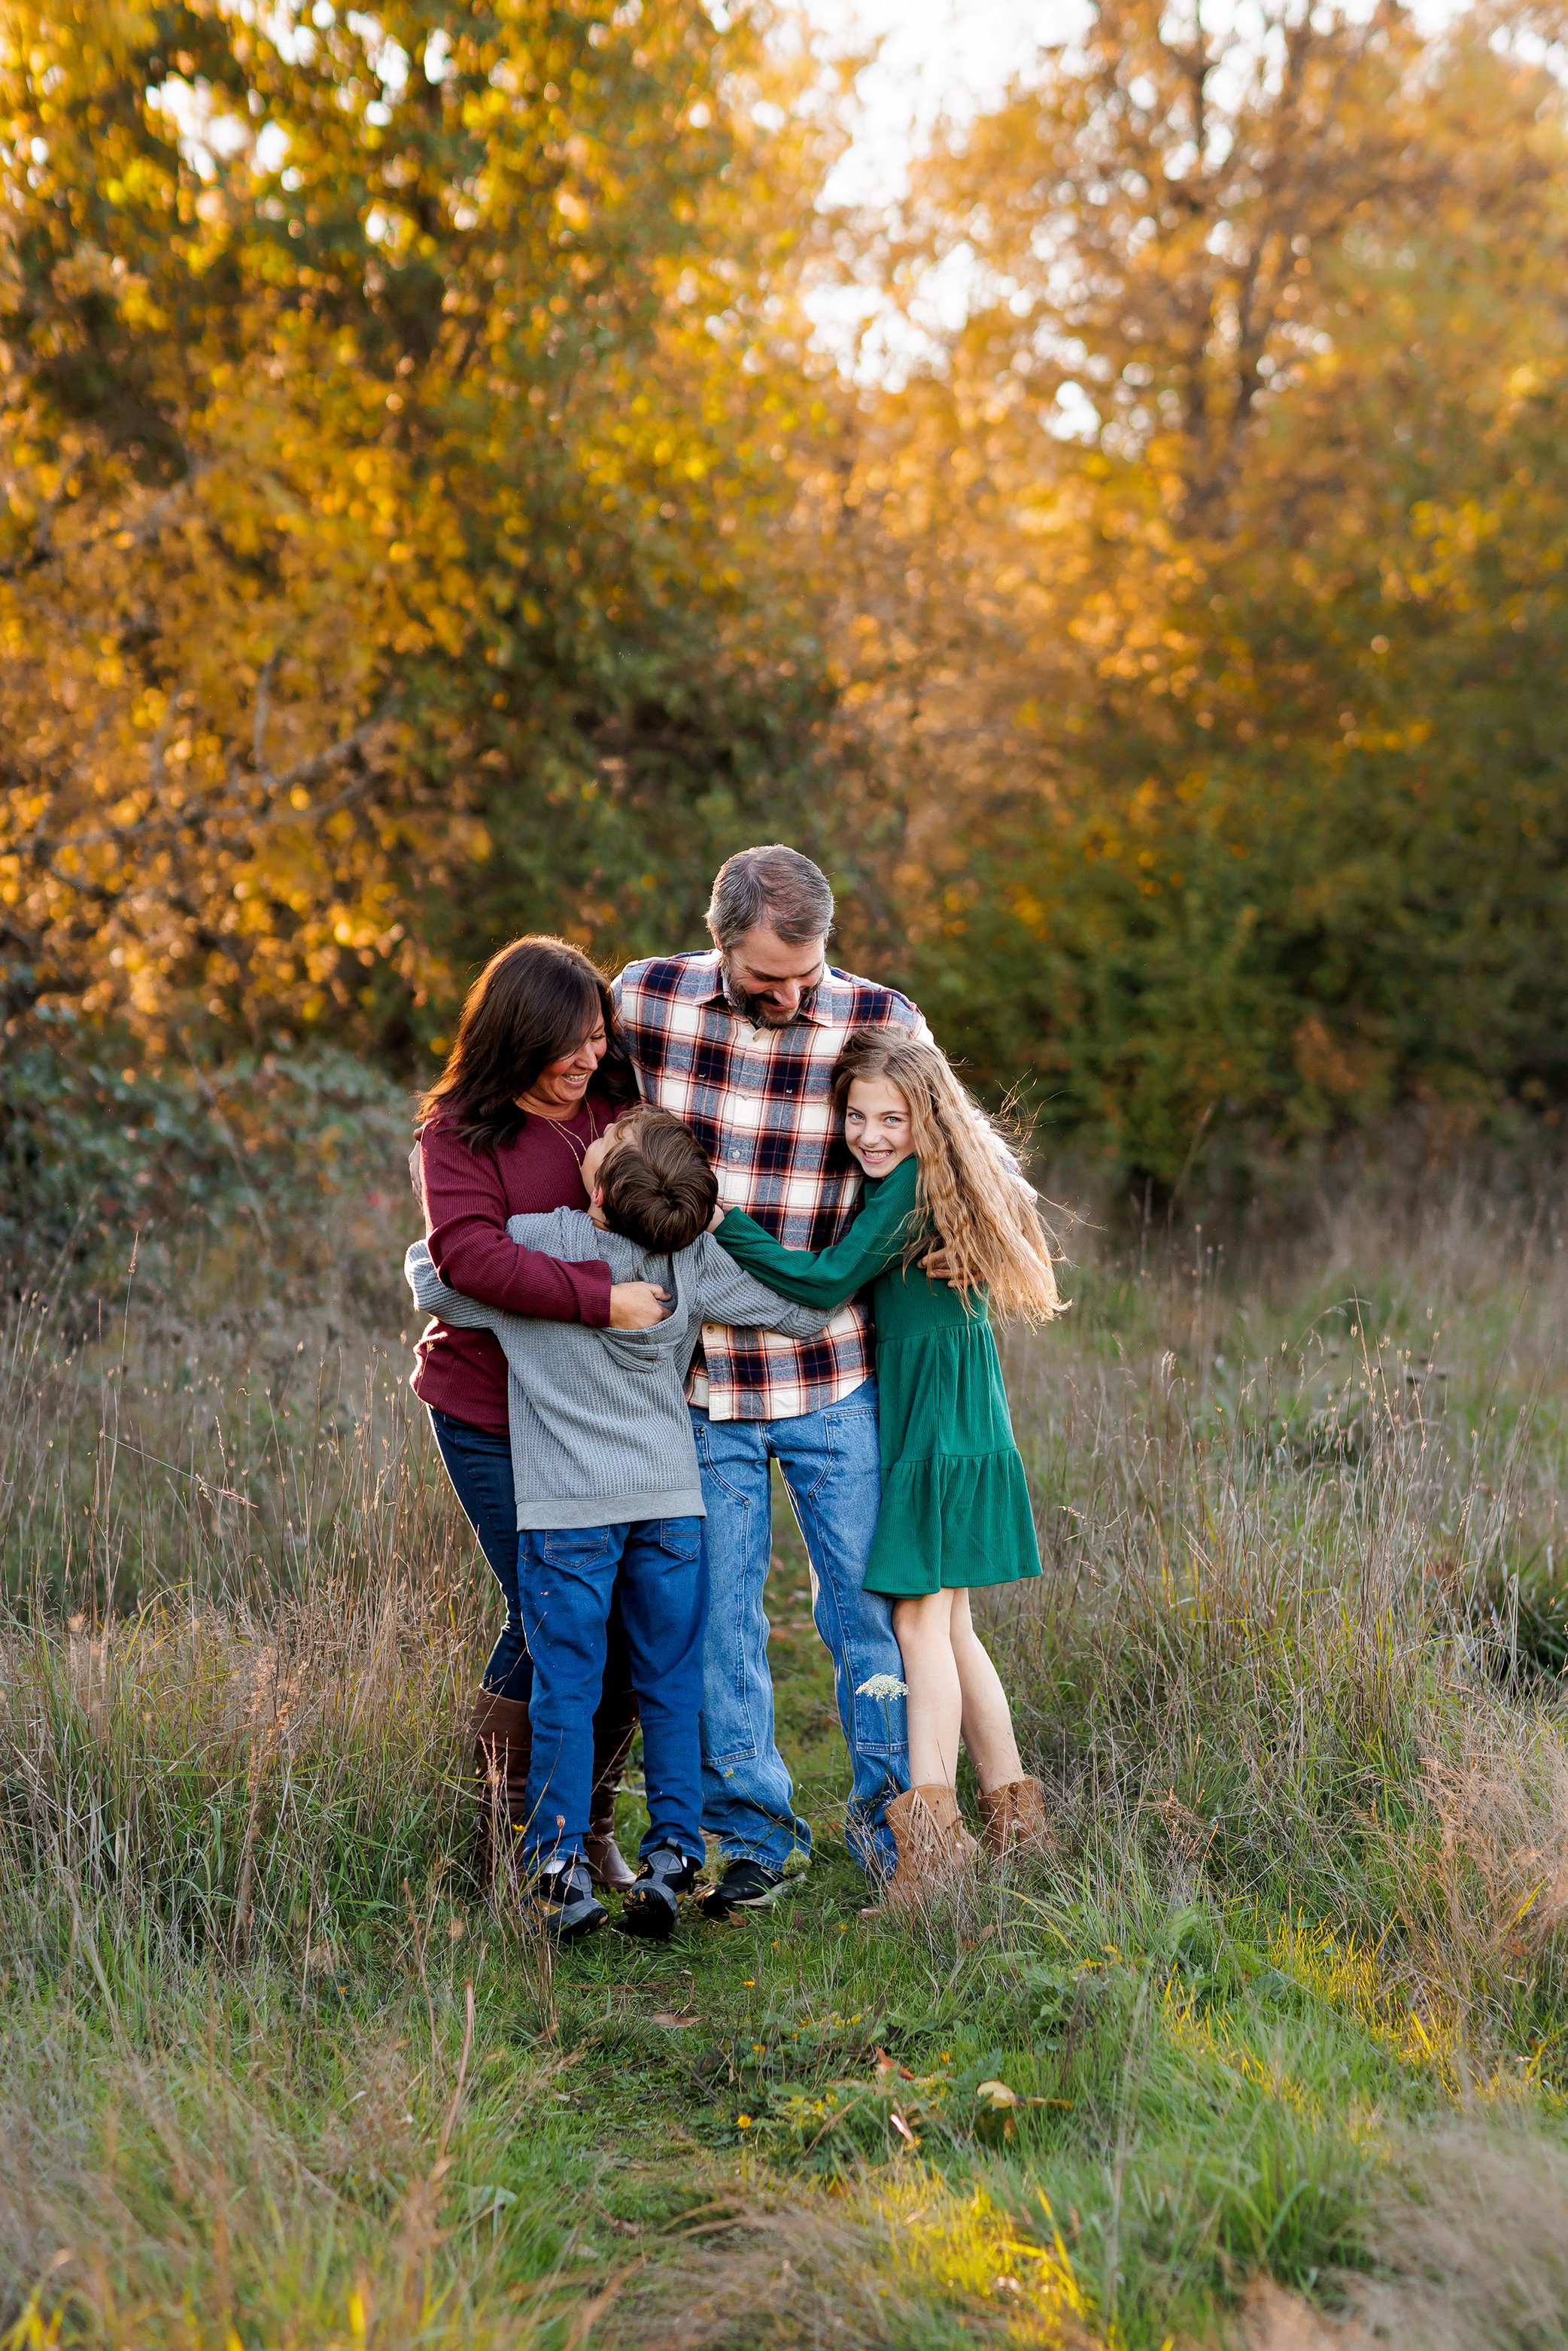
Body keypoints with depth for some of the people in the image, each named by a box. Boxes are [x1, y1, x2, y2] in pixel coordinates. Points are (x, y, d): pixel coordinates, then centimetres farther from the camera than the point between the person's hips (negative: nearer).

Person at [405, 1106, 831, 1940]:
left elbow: (428, 1272, 1)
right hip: (671, 1501, 2)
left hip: (567, 1508, -2)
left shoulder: (533, 1242, -11)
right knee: (672, 1688, 10)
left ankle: (561, 1870, 2)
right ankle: (671, 1860, 10)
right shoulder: (695, 1264, -5)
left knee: (565, 1693, 4)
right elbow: (806, 1311, 1)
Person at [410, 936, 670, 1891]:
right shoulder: (461, 1131, -7)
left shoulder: (622, 1106, 6)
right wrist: (600, 1298, -27)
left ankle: (592, 1823, 19)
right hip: (493, 1413, -4)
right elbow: (469, 1253, -22)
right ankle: (501, 1814, 17)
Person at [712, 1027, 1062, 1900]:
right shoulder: (922, 1183, 14)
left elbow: (828, 1280, -19)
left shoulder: (913, 1186, -14)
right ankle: (1014, 1813, 18)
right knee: (947, 1624, 13)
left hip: (938, 1429, -9)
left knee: (921, 1619, -9)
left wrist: (723, 1220, -18)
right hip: (945, 1426, 9)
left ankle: (931, 1832, -10)